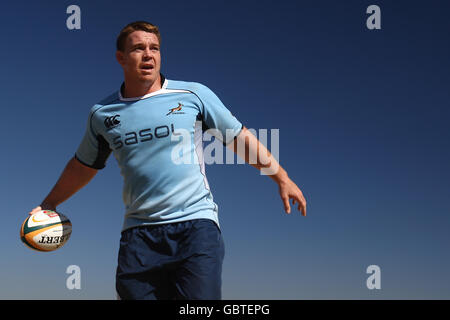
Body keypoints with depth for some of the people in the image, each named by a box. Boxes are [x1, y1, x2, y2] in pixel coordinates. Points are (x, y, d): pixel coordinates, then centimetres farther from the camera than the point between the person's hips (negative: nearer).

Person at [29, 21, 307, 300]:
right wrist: (49, 203, 32)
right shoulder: (102, 114, 10)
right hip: (138, 233, 3)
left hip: (195, 224, -2)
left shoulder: (194, 94, 4)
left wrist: (282, 178, 10)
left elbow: (240, 137, 11)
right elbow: (84, 165, 26)